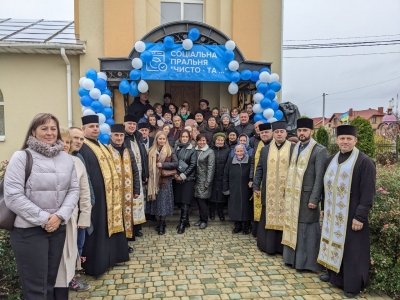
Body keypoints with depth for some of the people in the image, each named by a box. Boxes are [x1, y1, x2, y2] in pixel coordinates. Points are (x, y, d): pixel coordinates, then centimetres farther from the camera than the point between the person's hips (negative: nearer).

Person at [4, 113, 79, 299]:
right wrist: (43, 219, -15)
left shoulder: (67, 159, 6)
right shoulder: (22, 157, -7)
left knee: (50, 283, 17)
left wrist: (60, 215, -11)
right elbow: (13, 197, -13)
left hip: (58, 228, 4)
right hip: (28, 230, -4)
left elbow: (74, 190, 5)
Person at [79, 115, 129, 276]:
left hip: (109, 194, 9)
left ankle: (109, 257, 30)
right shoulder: (81, 148, -12)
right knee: (97, 229, -1)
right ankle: (95, 263, 11)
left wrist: (115, 189, 16)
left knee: (108, 224, 16)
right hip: (95, 195, -9)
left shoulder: (102, 147, 17)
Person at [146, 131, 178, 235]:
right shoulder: (151, 151, 8)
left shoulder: (170, 151, -1)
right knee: (156, 201, 8)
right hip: (154, 180, 3)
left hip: (165, 180, -3)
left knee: (164, 201, -3)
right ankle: (161, 221, 21)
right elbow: (149, 165, 8)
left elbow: (175, 163, -7)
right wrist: (148, 176, -4)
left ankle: (161, 225, 5)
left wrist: (162, 165, -14)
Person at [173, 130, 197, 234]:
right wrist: (175, 174, -5)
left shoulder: (192, 149, -3)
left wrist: (183, 176, -10)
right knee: (180, 201, 7)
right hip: (177, 178, 4)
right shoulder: (176, 148, 7)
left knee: (185, 202, -6)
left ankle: (182, 223, 1)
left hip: (188, 178, -3)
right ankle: (186, 221, 22)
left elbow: (192, 165, -7)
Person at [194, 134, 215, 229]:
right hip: (197, 179, 5)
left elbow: (211, 168, -9)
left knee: (202, 200, -4)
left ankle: (204, 220, 10)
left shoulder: (210, 152, -6)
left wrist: (208, 182, -13)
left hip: (204, 180, -5)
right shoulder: (195, 151, 9)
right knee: (199, 200, 9)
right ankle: (201, 218, 23)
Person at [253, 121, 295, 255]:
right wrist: (256, 186, 2)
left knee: (284, 218, 6)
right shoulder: (265, 150, 7)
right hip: (269, 191, 2)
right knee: (269, 217, 8)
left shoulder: (294, 149, -2)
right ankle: (269, 245, 19)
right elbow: (259, 169, 8)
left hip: (286, 191, -2)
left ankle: (282, 247, 18)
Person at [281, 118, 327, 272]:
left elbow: (319, 177, -13)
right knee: (293, 226, 14)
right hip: (293, 194, 7)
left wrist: (314, 199, -16)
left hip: (307, 195, -6)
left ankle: (307, 261, 18)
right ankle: (293, 258, 27)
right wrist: (287, 191, 9)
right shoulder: (295, 148, 11)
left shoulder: (320, 150, -10)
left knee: (308, 228, 4)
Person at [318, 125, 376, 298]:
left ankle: (352, 285, 18)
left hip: (351, 215, -6)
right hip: (332, 214, 6)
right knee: (333, 243, 16)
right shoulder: (331, 161, 7)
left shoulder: (364, 162, -12)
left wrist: (360, 216, -18)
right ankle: (334, 275, 32)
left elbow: (368, 192, -15)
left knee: (352, 249, 4)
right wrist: (324, 208, 14)